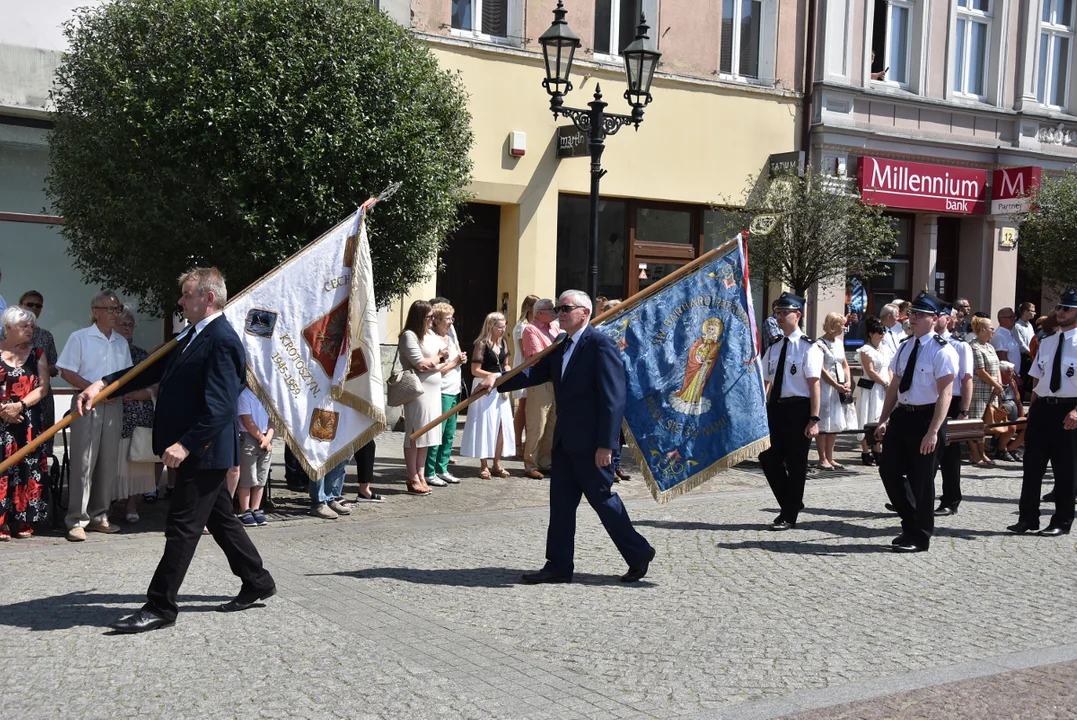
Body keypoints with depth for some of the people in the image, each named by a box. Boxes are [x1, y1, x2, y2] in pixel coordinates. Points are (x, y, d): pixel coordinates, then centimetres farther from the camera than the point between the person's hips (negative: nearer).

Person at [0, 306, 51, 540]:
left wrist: (20, 405, -13)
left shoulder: (37, 354, 10)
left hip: (27, 423, 2)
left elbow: (43, 388, 2)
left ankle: (24, 522, 7)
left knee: (27, 470, 1)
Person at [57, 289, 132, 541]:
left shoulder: (122, 343, 15)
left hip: (114, 405, 5)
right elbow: (66, 372, -6)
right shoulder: (80, 338, -1)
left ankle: (99, 516, 15)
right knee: (83, 463, -8)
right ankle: (77, 520, -4)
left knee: (108, 463, 6)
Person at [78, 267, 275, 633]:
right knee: (220, 519, 18)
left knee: (182, 528, -3)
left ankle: (160, 607, 4)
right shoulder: (192, 336, 14)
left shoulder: (222, 341, -18)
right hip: (198, 452, 10)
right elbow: (153, 371, 14)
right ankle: (257, 582, 30)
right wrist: (102, 384, 3)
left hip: (204, 452, -10)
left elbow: (220, 407, -25)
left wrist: (186, 444, -29)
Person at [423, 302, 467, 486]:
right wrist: (455, 362, -9)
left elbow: (458, 355, 27)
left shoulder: (450, 336, 16)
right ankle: (429, 473, -1)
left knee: (449, 434, 12)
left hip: (454, 391, 9)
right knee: (437, 433, -6)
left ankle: (442, 469, 20)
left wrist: (461, 359, 5)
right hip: (441, 392, -9)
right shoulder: (431, 339, -12)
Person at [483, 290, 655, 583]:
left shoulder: (601, 346, -16)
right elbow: (536, 373, 11)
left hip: (591, 441, -8)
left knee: (602, 497, 3)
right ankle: (559, 565, 17)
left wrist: (605, 444, -23)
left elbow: (614, 399, -19)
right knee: (561, 501, 10)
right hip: (565, 439, 8)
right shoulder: (560, 346, 12)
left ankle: (638, 553, 20)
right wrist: (497, 380, -3)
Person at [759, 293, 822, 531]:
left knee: (796, 463, 4)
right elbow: (764, 382, 13)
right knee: (770, 460, 6)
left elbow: (814, 385, -12)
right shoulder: (774, 348, 11)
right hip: (775, 407, 6)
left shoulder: (808, 347, -8)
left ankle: (790, 515, 17)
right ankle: (791, 503, 28)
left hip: (798, 409, -6)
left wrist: (814, 419, -16)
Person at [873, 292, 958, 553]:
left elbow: (945, 394, -17)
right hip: (902, 415, 7)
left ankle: (919, 538, 18)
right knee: (890, 472, 7)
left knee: (921, 480, 3)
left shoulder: (942, 351, -12)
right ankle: (911, 524, 26)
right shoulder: (905, 347, 11)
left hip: (926, 418, -7)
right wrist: (884, 420, 11)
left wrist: (933, 431, -23)